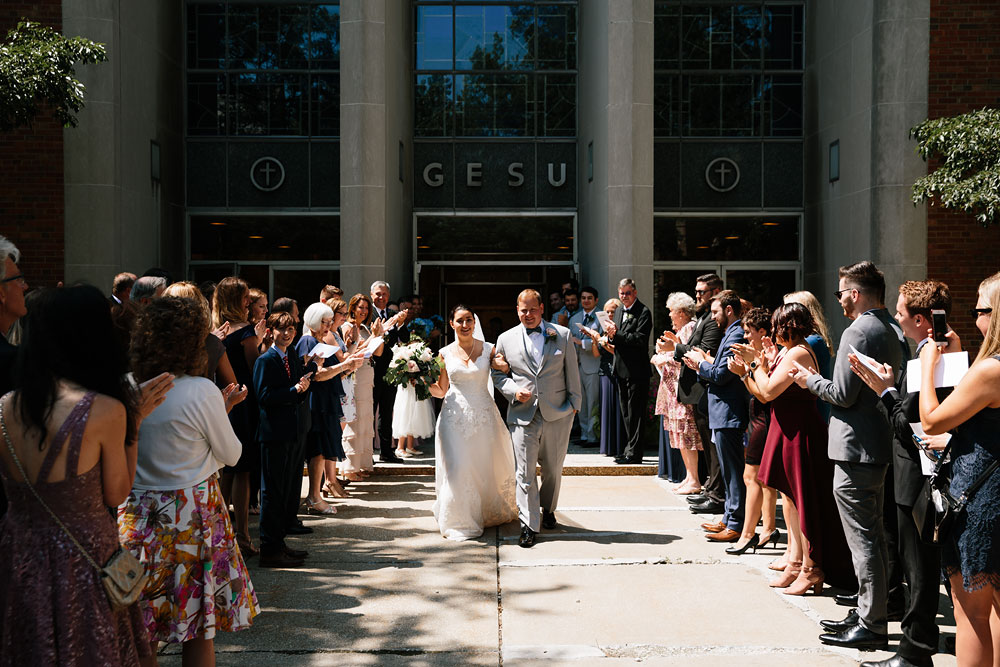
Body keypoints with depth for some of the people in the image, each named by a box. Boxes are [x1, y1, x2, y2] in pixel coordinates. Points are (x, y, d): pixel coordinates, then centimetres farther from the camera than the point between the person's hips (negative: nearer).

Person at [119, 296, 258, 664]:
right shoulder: (201, 392, -17)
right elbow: (231, 454, -5)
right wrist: (221, 412, 12)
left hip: (138, 513, 5)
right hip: (192, 515, -5)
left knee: (143, 625, 16)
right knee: (200, 623, 10)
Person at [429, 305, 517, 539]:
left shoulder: (488, 349, 1)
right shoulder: (445, 353, 3)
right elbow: (440, 391, 9)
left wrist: (501, 366, -20)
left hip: (483, 414, 0)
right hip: (455, 416, 0)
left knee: (487, 466, 9)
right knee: (457, 468, -4)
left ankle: (492, 511, 31)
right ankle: (461, 521, 12)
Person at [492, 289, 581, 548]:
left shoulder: (562, 335, 5)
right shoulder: (506, 339, 5)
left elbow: (572, 372, 8)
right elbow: (498, 374, 11)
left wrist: (574, 403, 3)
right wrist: (513, 391, -7)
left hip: (557, 414, 1)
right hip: (523, 414, -1)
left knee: (553, 469, 12)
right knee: (525, 472, -4)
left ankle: (548, 510, 35)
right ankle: (528, 525, 3)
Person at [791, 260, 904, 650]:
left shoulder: (858, 332, -17)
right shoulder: (890, 331, 12)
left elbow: (842, 395, -19)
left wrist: (809, 379, -2)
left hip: (856, 448, -10)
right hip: (880, 444, 10)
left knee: (863, 538, -4)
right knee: (873, 534, 17)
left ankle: (872, 626, 3)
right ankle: (870, 613, 27)